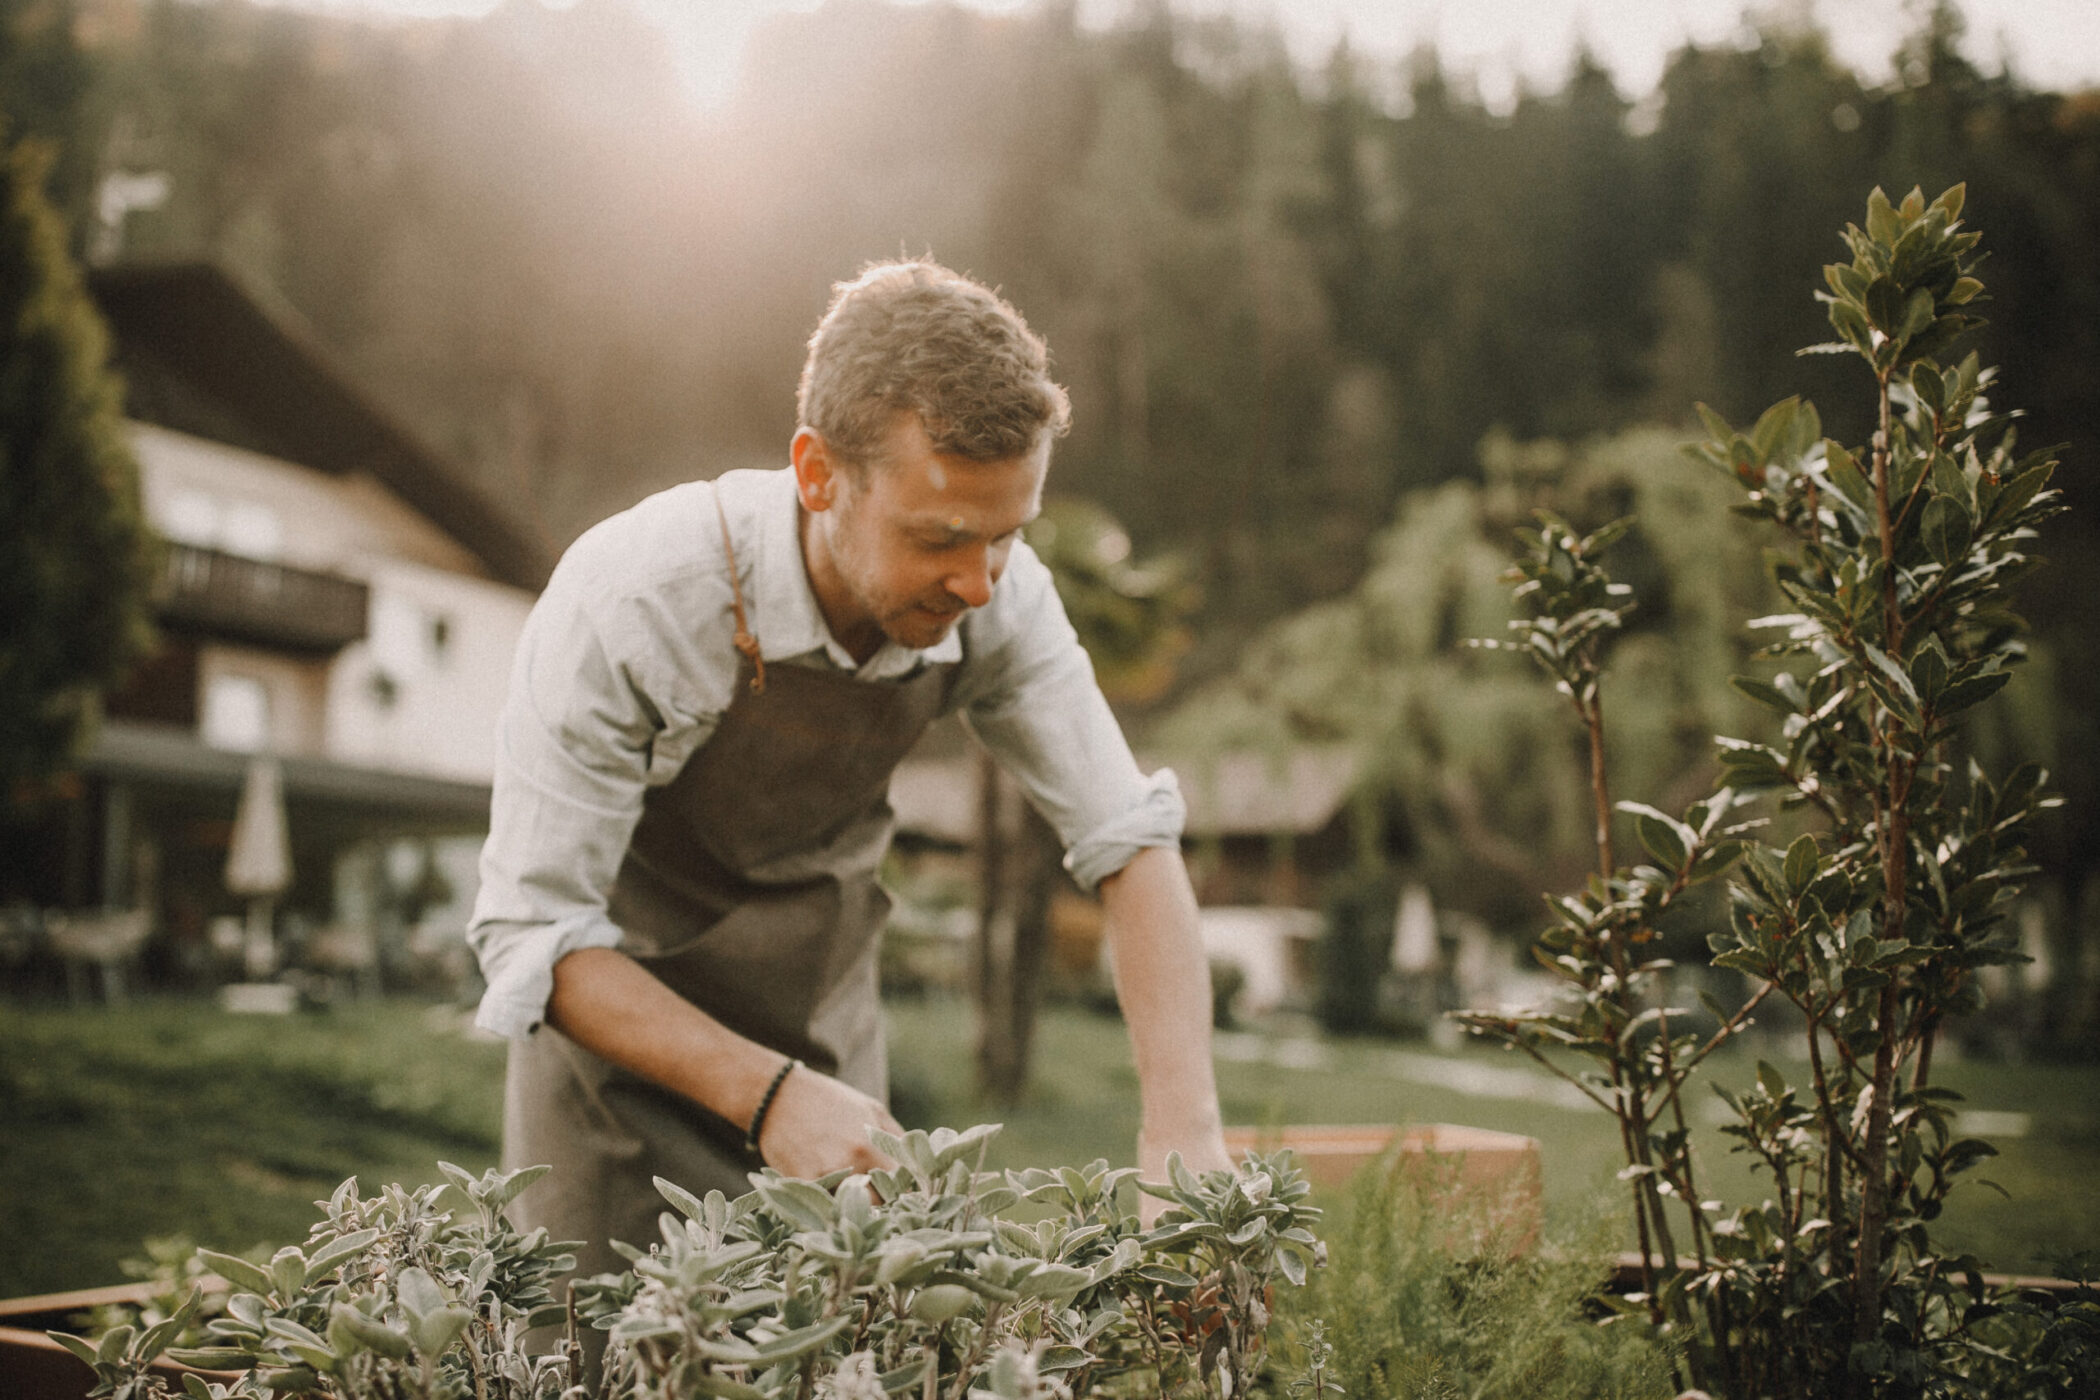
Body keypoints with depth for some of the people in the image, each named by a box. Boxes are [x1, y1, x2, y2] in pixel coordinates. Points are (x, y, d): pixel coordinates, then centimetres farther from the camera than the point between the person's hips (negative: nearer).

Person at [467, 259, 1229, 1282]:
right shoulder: (630, 600, -33)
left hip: (823, 1017, 3)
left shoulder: (994, 597, -21)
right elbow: (531, 937, -29)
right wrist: (765, 1094, -41)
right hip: (617, 1000, -3)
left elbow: (1130, 843, -16)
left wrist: (1181, 1134, -28)